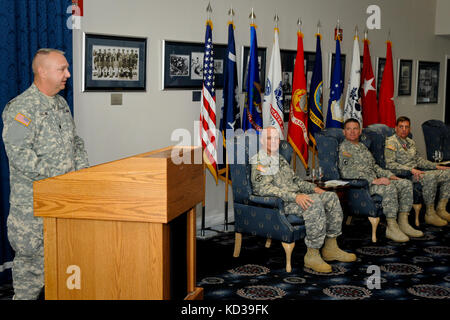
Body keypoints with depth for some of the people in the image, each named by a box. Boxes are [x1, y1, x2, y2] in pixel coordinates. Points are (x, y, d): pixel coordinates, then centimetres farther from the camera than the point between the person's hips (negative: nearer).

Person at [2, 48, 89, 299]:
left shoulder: (61, 104, 13)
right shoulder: (21, 108, -14)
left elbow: (75, 142, 22)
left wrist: (83, 169, 5)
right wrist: (57, 176, -22)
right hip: (33, 202, -7)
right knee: (32, 257, 1)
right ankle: (25, 296, 14)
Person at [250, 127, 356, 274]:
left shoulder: (280, 159, 24)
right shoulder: (258, 160, -6)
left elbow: (295, 180, 29)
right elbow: (264, 188, -20)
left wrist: (313, 188, 8)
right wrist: (294, 197, -27)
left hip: (296, 196, 9)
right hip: (279, 203, -9)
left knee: (331, 197, -6)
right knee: (315, 203, -32)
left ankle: (331, 248, -3)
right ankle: (312, 255, -28)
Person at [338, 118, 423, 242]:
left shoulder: (362, 147, 24)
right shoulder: (344, 147, -5)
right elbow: (347, 172, -17)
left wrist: (390, 175, 10)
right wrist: (373, 180, -23)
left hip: (374, 181, 9)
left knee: (406, 183, -4)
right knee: (390, 188, -32)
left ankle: (403, 223, -9)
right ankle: (392, 228, -25)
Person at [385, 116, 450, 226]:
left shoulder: (411, 142, 21)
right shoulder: (391, 142, -5)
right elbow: (390, 164, -16)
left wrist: (436, 166, 10)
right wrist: (411, 169, -24)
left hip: (416, 171, 9)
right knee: (430, 177, -33)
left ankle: (441, 209, -4)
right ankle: (430, 214, -25)